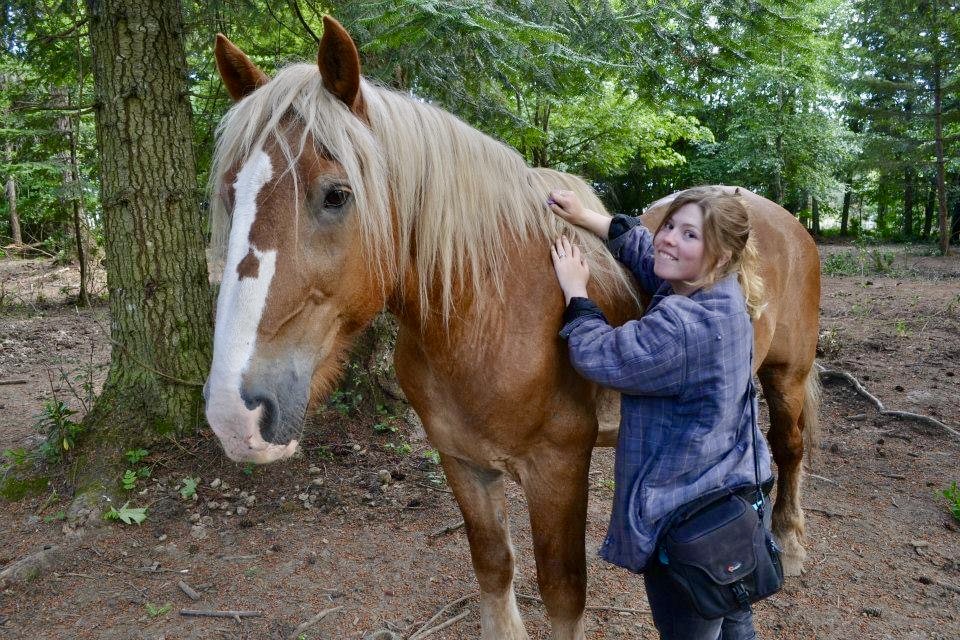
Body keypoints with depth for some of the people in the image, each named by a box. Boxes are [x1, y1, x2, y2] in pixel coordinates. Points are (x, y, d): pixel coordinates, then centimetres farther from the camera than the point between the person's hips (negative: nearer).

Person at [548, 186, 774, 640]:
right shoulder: (721, 294, -3)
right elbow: (642, 246, 11)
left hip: (688, 520, -9)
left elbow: (598, 356, -22)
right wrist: (584, 217, 6)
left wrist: (575, 291, -9)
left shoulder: (685, 326, -32)